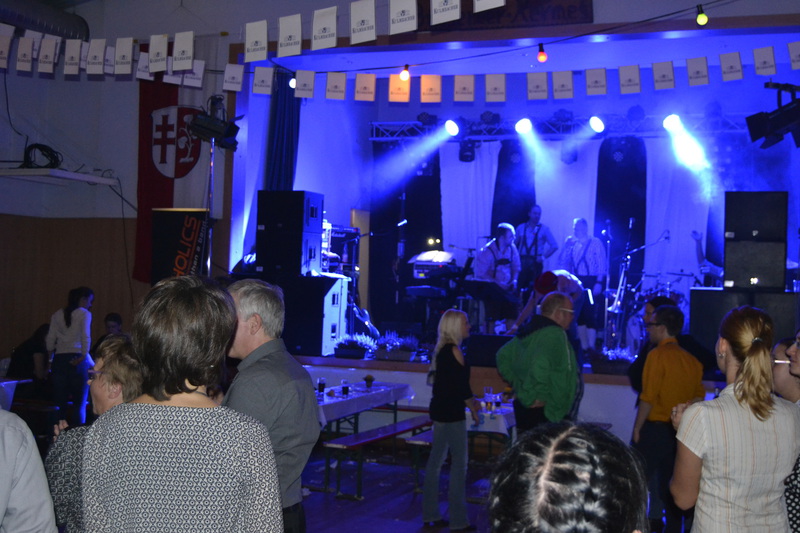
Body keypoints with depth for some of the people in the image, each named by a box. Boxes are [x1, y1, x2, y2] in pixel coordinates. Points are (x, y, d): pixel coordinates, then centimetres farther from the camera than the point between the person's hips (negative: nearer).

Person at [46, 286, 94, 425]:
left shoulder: (57, 315, 13)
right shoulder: (84, 313, 0)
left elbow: (50, 340, 10)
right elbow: (86, 337, -11)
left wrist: (50, 358, 16)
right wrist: (84, 356, -9)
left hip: (59, 360, 4)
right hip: (77, 360, -4)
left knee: (60, 404, 6)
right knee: (80, 405, 0)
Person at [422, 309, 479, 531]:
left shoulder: (442, 350, 12)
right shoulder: (454, 351, -15)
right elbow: (462, 385, -16)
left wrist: (470, 400, 21)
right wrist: (473, 410, -6)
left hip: (440, 410, 10)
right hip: (451, 413, -10)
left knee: (436, 460, 12)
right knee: (459, 463, -4)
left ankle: (430, 515, 19)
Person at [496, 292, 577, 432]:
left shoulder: (529, 332, 13)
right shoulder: (555, 334, -16)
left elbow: (503, 356, 20)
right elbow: (540, 366, -30)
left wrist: (517, 383, 16)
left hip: (522, 406, 10)